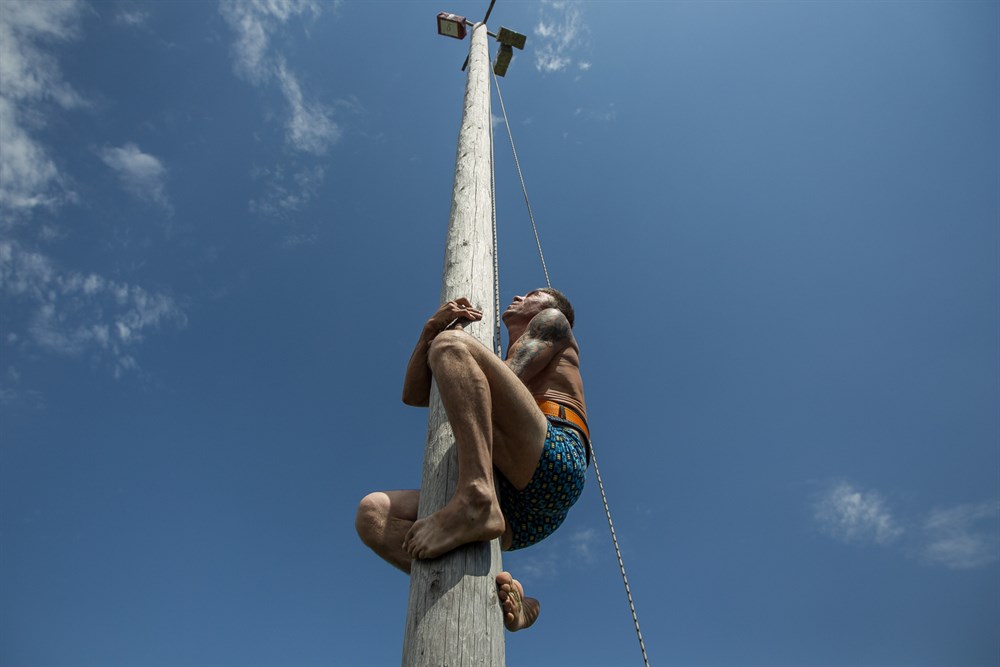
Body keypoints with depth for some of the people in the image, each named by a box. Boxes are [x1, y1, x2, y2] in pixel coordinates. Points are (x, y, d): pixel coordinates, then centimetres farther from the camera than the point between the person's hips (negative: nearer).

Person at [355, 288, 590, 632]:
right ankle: (499, 594, -24)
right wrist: (432, 328, 21)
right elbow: (413, 394, 33)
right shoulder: (493, 370, 42)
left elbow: (514, 375, 3)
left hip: (554, 457, -7)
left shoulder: (553, 321, 24)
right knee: (373, 511, -7)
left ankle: (476, 503, -35)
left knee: (451, 345, -18)